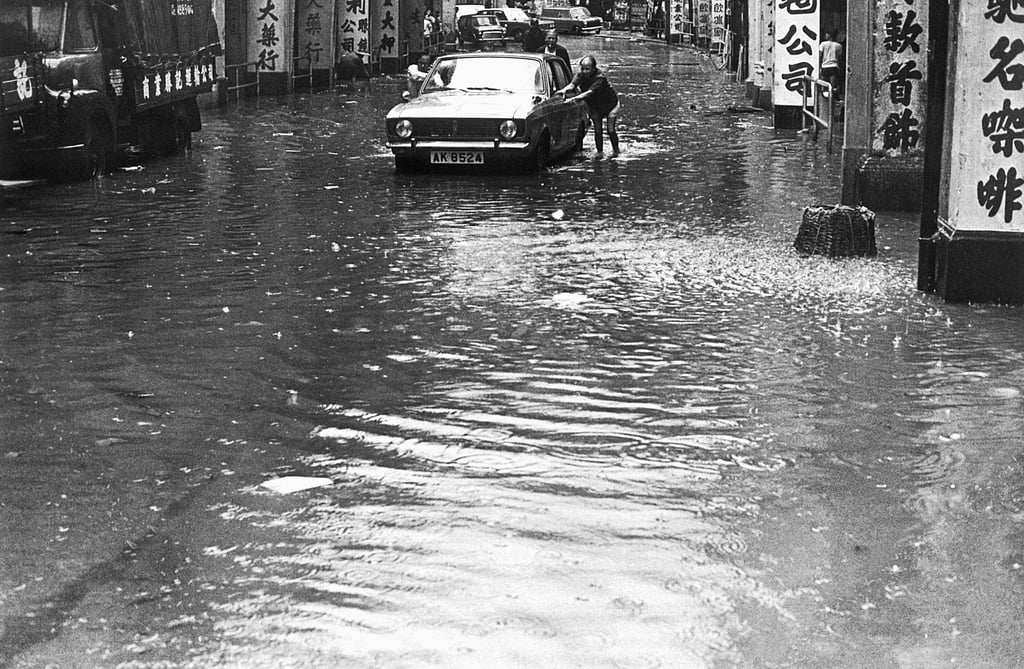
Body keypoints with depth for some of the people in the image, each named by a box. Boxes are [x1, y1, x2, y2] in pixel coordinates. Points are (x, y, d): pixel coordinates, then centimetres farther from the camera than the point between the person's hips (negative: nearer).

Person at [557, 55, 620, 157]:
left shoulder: (599, 77, -35)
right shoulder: (580, 75, -17)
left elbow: (589, 92, -46)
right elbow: (572, 84, -31)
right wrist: (565, 90, -55)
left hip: (610, 104, -5)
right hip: (594, 105, 5)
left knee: (610, 130, -3)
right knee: (597, 130, -2)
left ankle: (615, 150, 17)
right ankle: (599, 151, 9)